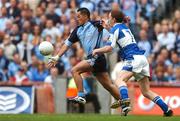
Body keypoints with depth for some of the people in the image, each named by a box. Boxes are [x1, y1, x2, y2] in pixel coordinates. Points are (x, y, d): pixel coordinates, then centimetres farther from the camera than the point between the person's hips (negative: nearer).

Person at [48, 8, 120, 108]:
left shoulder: (96, 25, -6)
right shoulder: (78, 30, 15)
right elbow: (68, 43, 17)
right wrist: (57, 57, 13)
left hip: (97, 57, -8)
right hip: (92, 59, 8)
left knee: (75, 70, -15)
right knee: (108, 85, 8)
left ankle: (81, 96, -14)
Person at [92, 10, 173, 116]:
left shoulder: (115, 29, 0)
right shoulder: (125, 27, 23)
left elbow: (109, 48, -7)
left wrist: (97, 51, 8)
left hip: (134, 58, -8)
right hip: (142, 58, 8)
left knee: (119, 80, -24)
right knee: (146, 92, 10)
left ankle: (126, 103, -50)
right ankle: (167, 110, 1)